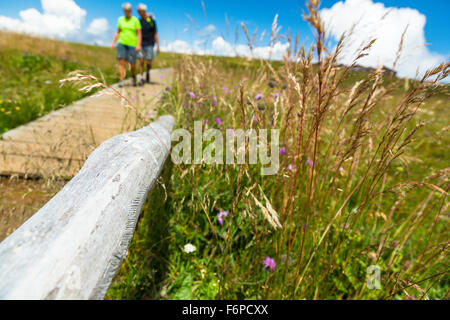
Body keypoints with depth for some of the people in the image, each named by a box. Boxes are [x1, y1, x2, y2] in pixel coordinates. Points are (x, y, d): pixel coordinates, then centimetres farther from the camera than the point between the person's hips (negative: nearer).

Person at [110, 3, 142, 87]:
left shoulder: (135, 20, 0)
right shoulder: (121, 20, 9)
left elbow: (139, 33, -4)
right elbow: (118, 32, 13)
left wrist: (138, 45, -16)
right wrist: (113, 43, 4)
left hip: (132, 44, -2)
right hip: (122, 43, 2)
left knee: (132, 63, -3)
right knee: (122, 61, -13)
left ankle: (134, 77, 26)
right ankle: (121, 81, -14)